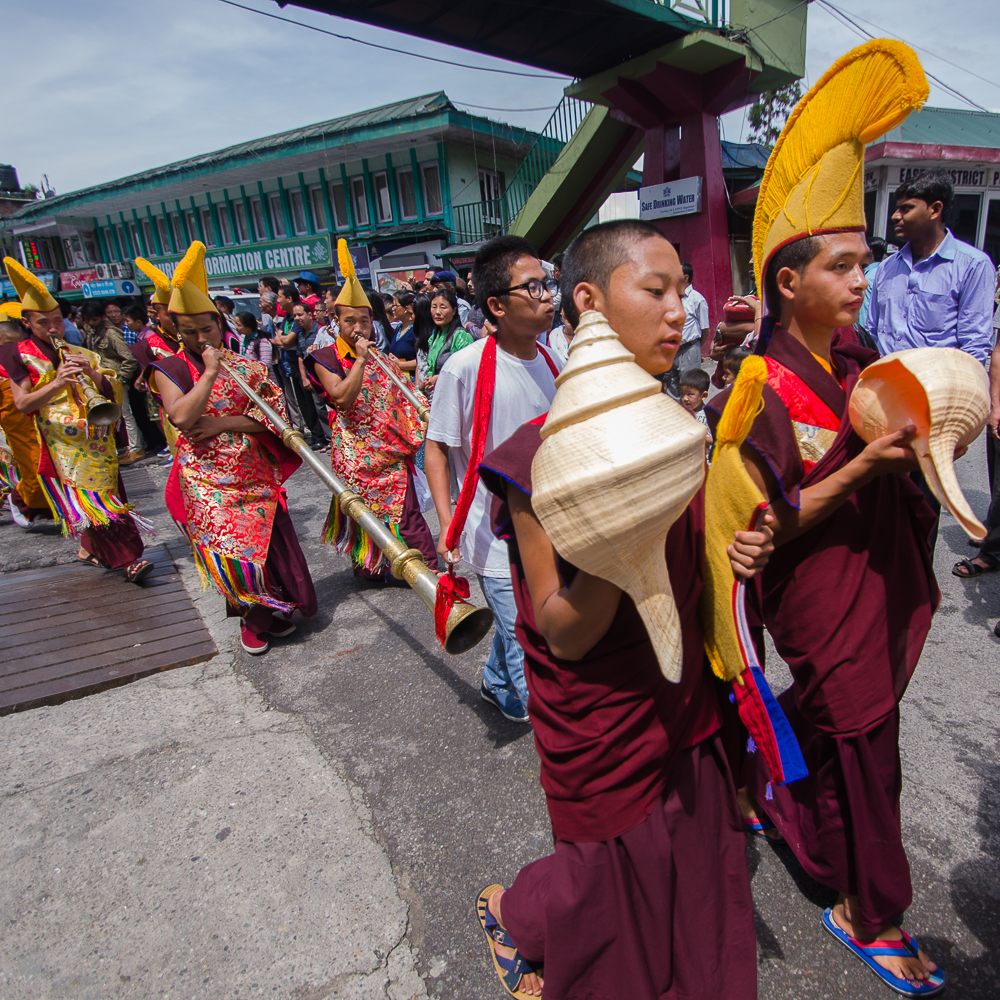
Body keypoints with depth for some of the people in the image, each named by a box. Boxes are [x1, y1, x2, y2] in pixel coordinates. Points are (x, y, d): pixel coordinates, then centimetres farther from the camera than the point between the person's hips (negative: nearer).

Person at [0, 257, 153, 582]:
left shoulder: (82, 354, 14)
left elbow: (116, 393, 5)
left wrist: (93, 373, -13)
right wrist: (57, 383, -22)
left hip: (96, 442, 4)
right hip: (60, 443, -4)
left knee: (97, 495, 7)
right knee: (89, 500, -8)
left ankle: (89, 549, 25)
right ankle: (127, 559, -9)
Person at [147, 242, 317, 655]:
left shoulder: (246, 366, 7)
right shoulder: (169, 368, -1)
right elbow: (180, 417, -19)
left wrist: (221, 423, -14)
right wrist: (210, 372, -16)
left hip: (254, 473, 3)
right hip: (206, 478, -2)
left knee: (268, 541, 5)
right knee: (229, 548, 0)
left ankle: (269, 612, 25)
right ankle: (253, 616, 21)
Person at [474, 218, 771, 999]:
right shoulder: (542, 454, -23)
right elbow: (564, 635, -22)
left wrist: (730, 554, -9)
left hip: (684, 708, 7)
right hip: (607, 736, -6)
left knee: (696, 883, 23)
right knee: (625, 891, 16)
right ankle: (511, 913, 47)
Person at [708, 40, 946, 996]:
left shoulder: (857, 362, 4)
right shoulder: (764, 392, -20)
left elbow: (900, 473, 14)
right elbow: (770, 524, -21)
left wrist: (922, 438, -4)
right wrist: (862, 463, -27)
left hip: (882, 584, 8)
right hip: (823, 602, -7)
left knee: (823, 713, 23)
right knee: (860, 749, 8)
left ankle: (758, 786, 52)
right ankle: (867, 913, 33)